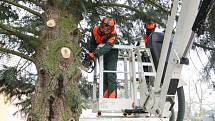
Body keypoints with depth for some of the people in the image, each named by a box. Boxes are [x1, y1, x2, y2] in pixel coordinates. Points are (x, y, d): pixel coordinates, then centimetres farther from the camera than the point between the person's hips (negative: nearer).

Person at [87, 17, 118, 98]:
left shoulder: (113, 34, -29)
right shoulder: (95, 30, -16)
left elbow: (107, 47, -43)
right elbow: (93, 43, 1)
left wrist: (95, 54, -52)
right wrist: (91, 52, -5)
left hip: (111, 53, -5)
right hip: (101, 54, 5)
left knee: (111, 75, -14)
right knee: (104, 76, 5)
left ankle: (112, 96, -15)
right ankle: (105, 96, 10)